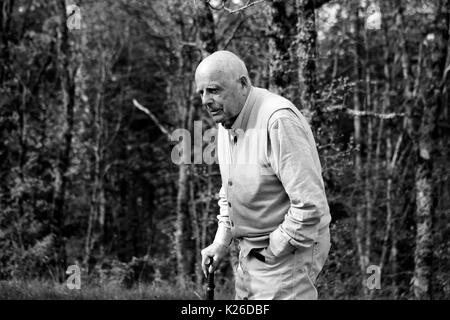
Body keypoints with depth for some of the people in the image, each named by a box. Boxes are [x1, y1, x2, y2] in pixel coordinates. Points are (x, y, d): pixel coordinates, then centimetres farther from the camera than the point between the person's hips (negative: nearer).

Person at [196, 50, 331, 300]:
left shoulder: (278, 120, -25)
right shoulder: (226, 123, 5)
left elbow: (309, 204, -29)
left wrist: (274, 250, -18)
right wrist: (221, 241, 8)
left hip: (290, 250, -9)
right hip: (251, 251, 9)